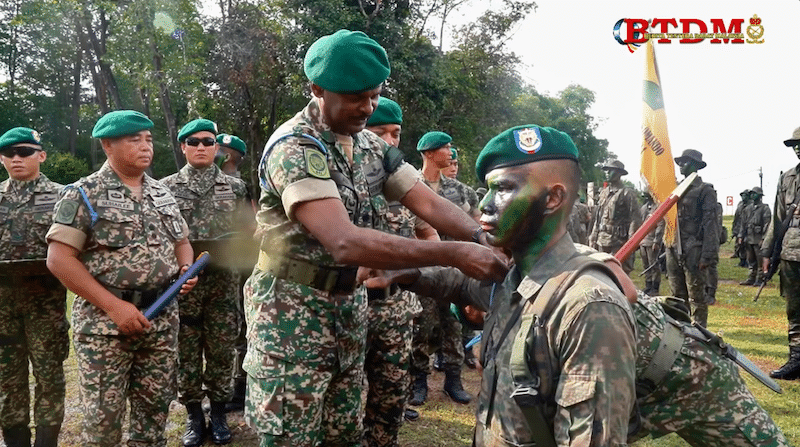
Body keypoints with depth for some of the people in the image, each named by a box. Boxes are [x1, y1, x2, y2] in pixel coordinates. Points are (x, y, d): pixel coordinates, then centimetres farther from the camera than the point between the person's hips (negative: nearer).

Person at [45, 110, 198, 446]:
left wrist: (187, 268, -3)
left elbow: (181, 242, 22)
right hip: (105, 320, -5)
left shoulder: (162, 194, 12)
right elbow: (59, 259, -12)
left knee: (155, 405, 12)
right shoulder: (83, 194, -6)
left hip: (162, 317, 5)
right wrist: (114, 305, -18)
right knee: (103, 413, 3)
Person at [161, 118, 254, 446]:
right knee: (186, 351, 6)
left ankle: (218, 413, 21)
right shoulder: (166, 188, 4)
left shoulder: (235, 187, 6)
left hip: (223, 281, 1)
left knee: (222, 350, 7)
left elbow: (248, 232, 6)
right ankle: (193, 415, 19)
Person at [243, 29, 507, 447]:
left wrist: (485, 240, -19)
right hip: (294, 309, -7)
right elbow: (345, 243, -33)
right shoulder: (294, 147, -22)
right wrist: (455, 254, -34)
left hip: (349, 304, 7)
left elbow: (429, 203, 1)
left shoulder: (373, 146, 4)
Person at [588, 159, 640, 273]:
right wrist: (593, 238, 16)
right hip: (602, 241, 7)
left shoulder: (627, 193, -5)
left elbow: (634, 219, -10)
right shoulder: (604, 193, 17)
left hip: (618, 241, -7)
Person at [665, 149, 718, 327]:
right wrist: (668, 248, 14)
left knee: (696, 296, -2)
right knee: (677, 294, 12)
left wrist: (706, 255, -15)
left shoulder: (705, 190, -3)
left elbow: (710, 224, -9)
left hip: (693, 250, -6)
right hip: (674, 250, 7)